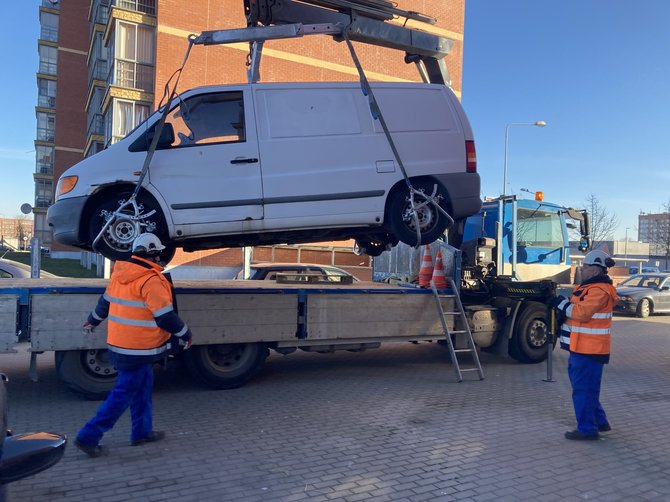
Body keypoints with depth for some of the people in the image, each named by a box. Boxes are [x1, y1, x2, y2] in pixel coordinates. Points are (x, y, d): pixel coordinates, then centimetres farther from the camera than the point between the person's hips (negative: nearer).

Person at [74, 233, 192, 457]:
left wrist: (92, 320, 36)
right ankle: (89, 437, 5)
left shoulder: (119, 274, 6)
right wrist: (185, 335, -4)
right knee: (124, 393, 1)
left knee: (143, 386, 20)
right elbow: (166, 317, -18)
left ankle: (142, 431, 29)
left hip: (120, 343, 9)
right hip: (138, 349, -9)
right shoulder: (151, 281, -20)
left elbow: (104, 302, 19)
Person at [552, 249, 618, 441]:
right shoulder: (590, 286, 16)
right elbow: (576, 309, 20)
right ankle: (599, 421, 30)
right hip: (582, 347, 11)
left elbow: (581, 313, -26)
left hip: (589, 349, -11)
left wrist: (561, 303, -13)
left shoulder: (599, 290, -18)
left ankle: (587, 428, 4)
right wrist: (563, 305, 0)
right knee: (586, 387, 20)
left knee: (583, 389, -4)